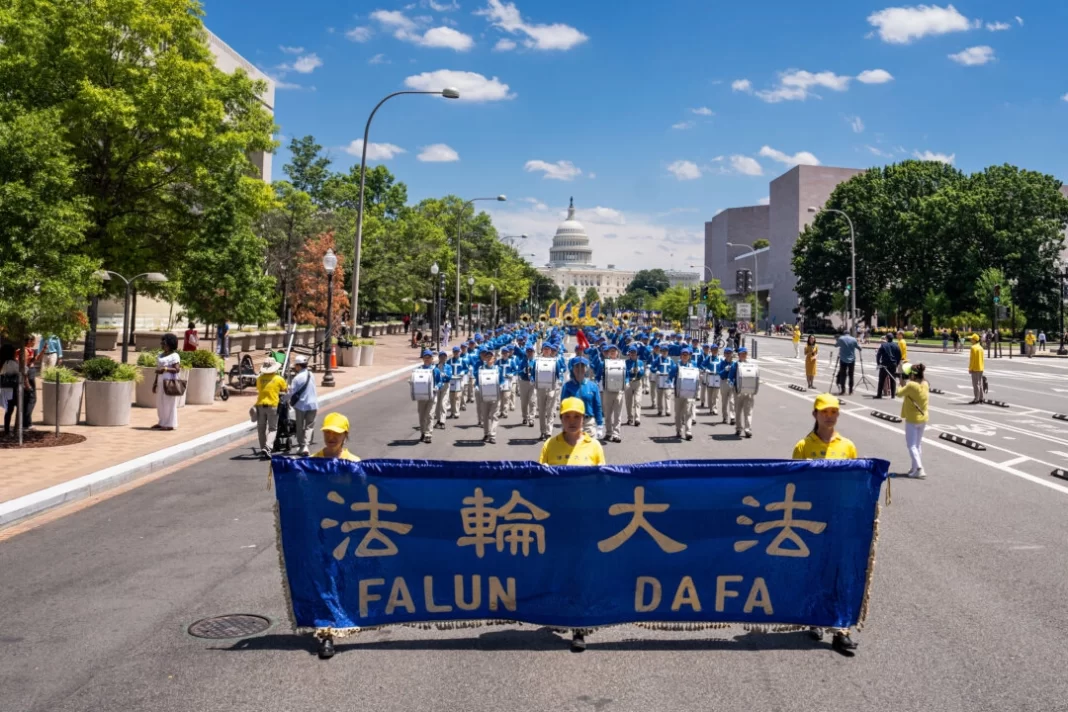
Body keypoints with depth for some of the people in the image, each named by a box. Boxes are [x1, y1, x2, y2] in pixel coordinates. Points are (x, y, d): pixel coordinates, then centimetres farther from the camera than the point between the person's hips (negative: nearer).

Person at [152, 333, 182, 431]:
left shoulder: (174, 356, -8)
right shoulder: (161, 355, 16)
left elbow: (177, 369, -16)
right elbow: (158, 370, 18)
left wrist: (165, 369, -26)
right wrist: (155, 383, 15)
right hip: (161, 382, 8)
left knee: (169, 403, -4)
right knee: (160, 403, 10)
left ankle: (170, 424, 0)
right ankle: (162, 423, 18)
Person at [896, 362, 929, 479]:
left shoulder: (911, 385, -22)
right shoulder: (925, 384, -1)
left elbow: (899, 394, -10)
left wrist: (901, 386, 10)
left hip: (912, 420, -7)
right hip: (923, 418, 7)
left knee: (911, 445, -4)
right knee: (918, 444, 18)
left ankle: (919, 469, -15)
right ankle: (915, 467, 25)